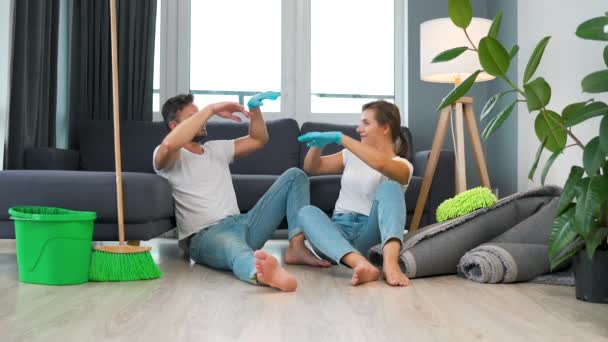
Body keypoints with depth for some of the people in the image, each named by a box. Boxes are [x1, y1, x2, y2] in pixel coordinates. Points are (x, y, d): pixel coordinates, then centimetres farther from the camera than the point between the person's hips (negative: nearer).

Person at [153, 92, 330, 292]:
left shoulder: (217, 149, 24)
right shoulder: (169, 157, 2)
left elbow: (258, 140, 29)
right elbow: (169, 144, -24)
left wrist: (254, 108, 11)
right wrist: (211, 109, -18)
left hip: (241, 224, 8)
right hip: (205, 236, -7)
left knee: (295, 176, 4)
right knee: (233, 246, -46)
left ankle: (296, 247, -15)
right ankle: (260, 272, -82)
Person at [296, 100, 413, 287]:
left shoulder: (402, 166, 2)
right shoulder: (352, 155, 19)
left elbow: (380, 163, -24)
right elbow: (311, 167, 23)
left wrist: (339, 138, -22)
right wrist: (318, 144, 1)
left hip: (370, 234, -3)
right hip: (339, 231, 4)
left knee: (390, 186, -27)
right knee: (307, 212, -28)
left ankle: (390, 262, -51)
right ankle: (362, 264, -53)